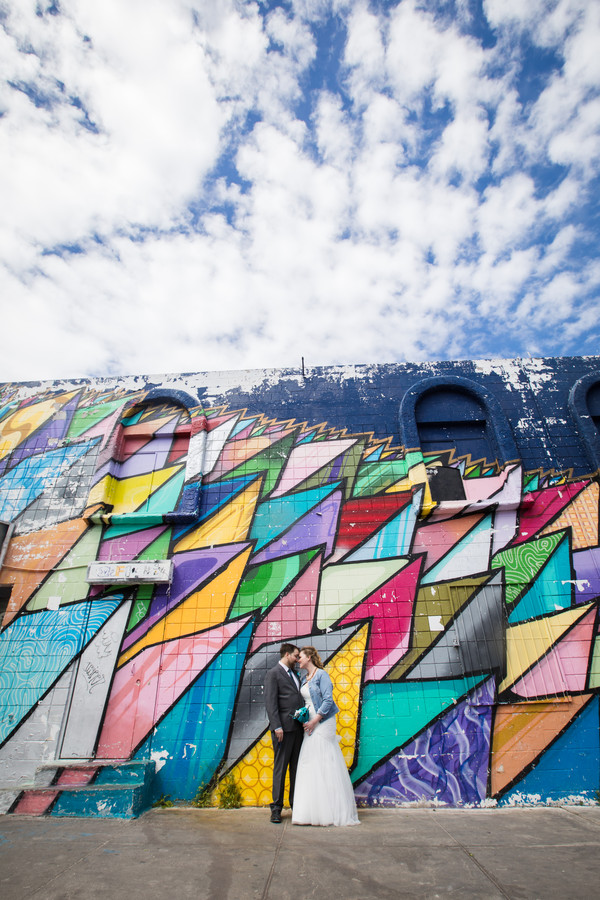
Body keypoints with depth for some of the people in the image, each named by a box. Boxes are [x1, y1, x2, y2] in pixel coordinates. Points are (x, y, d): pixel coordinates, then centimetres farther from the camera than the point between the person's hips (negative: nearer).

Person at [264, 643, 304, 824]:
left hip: (298, 726, 7)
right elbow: (270, 702, -12)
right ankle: (276, 807, 14)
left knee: (297, 766, 12)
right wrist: (277, 726, -17)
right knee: (280, 767, 2)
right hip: (284, 727, -7)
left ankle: (296, 804, 23)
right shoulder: (273, 673, -7)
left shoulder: (294, 674, 17)